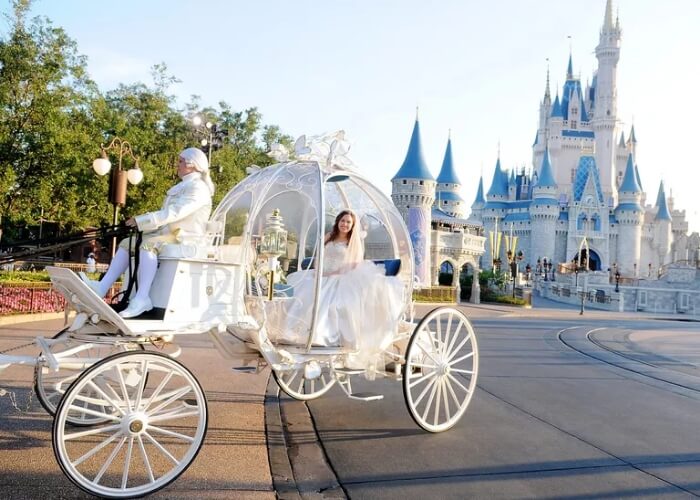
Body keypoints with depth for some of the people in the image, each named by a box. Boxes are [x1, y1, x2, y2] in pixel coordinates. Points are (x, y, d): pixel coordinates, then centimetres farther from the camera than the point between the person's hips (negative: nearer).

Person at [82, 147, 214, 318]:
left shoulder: (198, 188, -10)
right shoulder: (181, 187, 24)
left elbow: (173, 213, -22)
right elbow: (166, 216, 22)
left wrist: (140, 220, -21)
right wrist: (141, 224, 7)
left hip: (185, 239, -10)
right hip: (167, 234, 10)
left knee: (148, 244, -34)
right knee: (127, 243, 1)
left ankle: (142, 298, -41)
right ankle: (102, 287, -11)